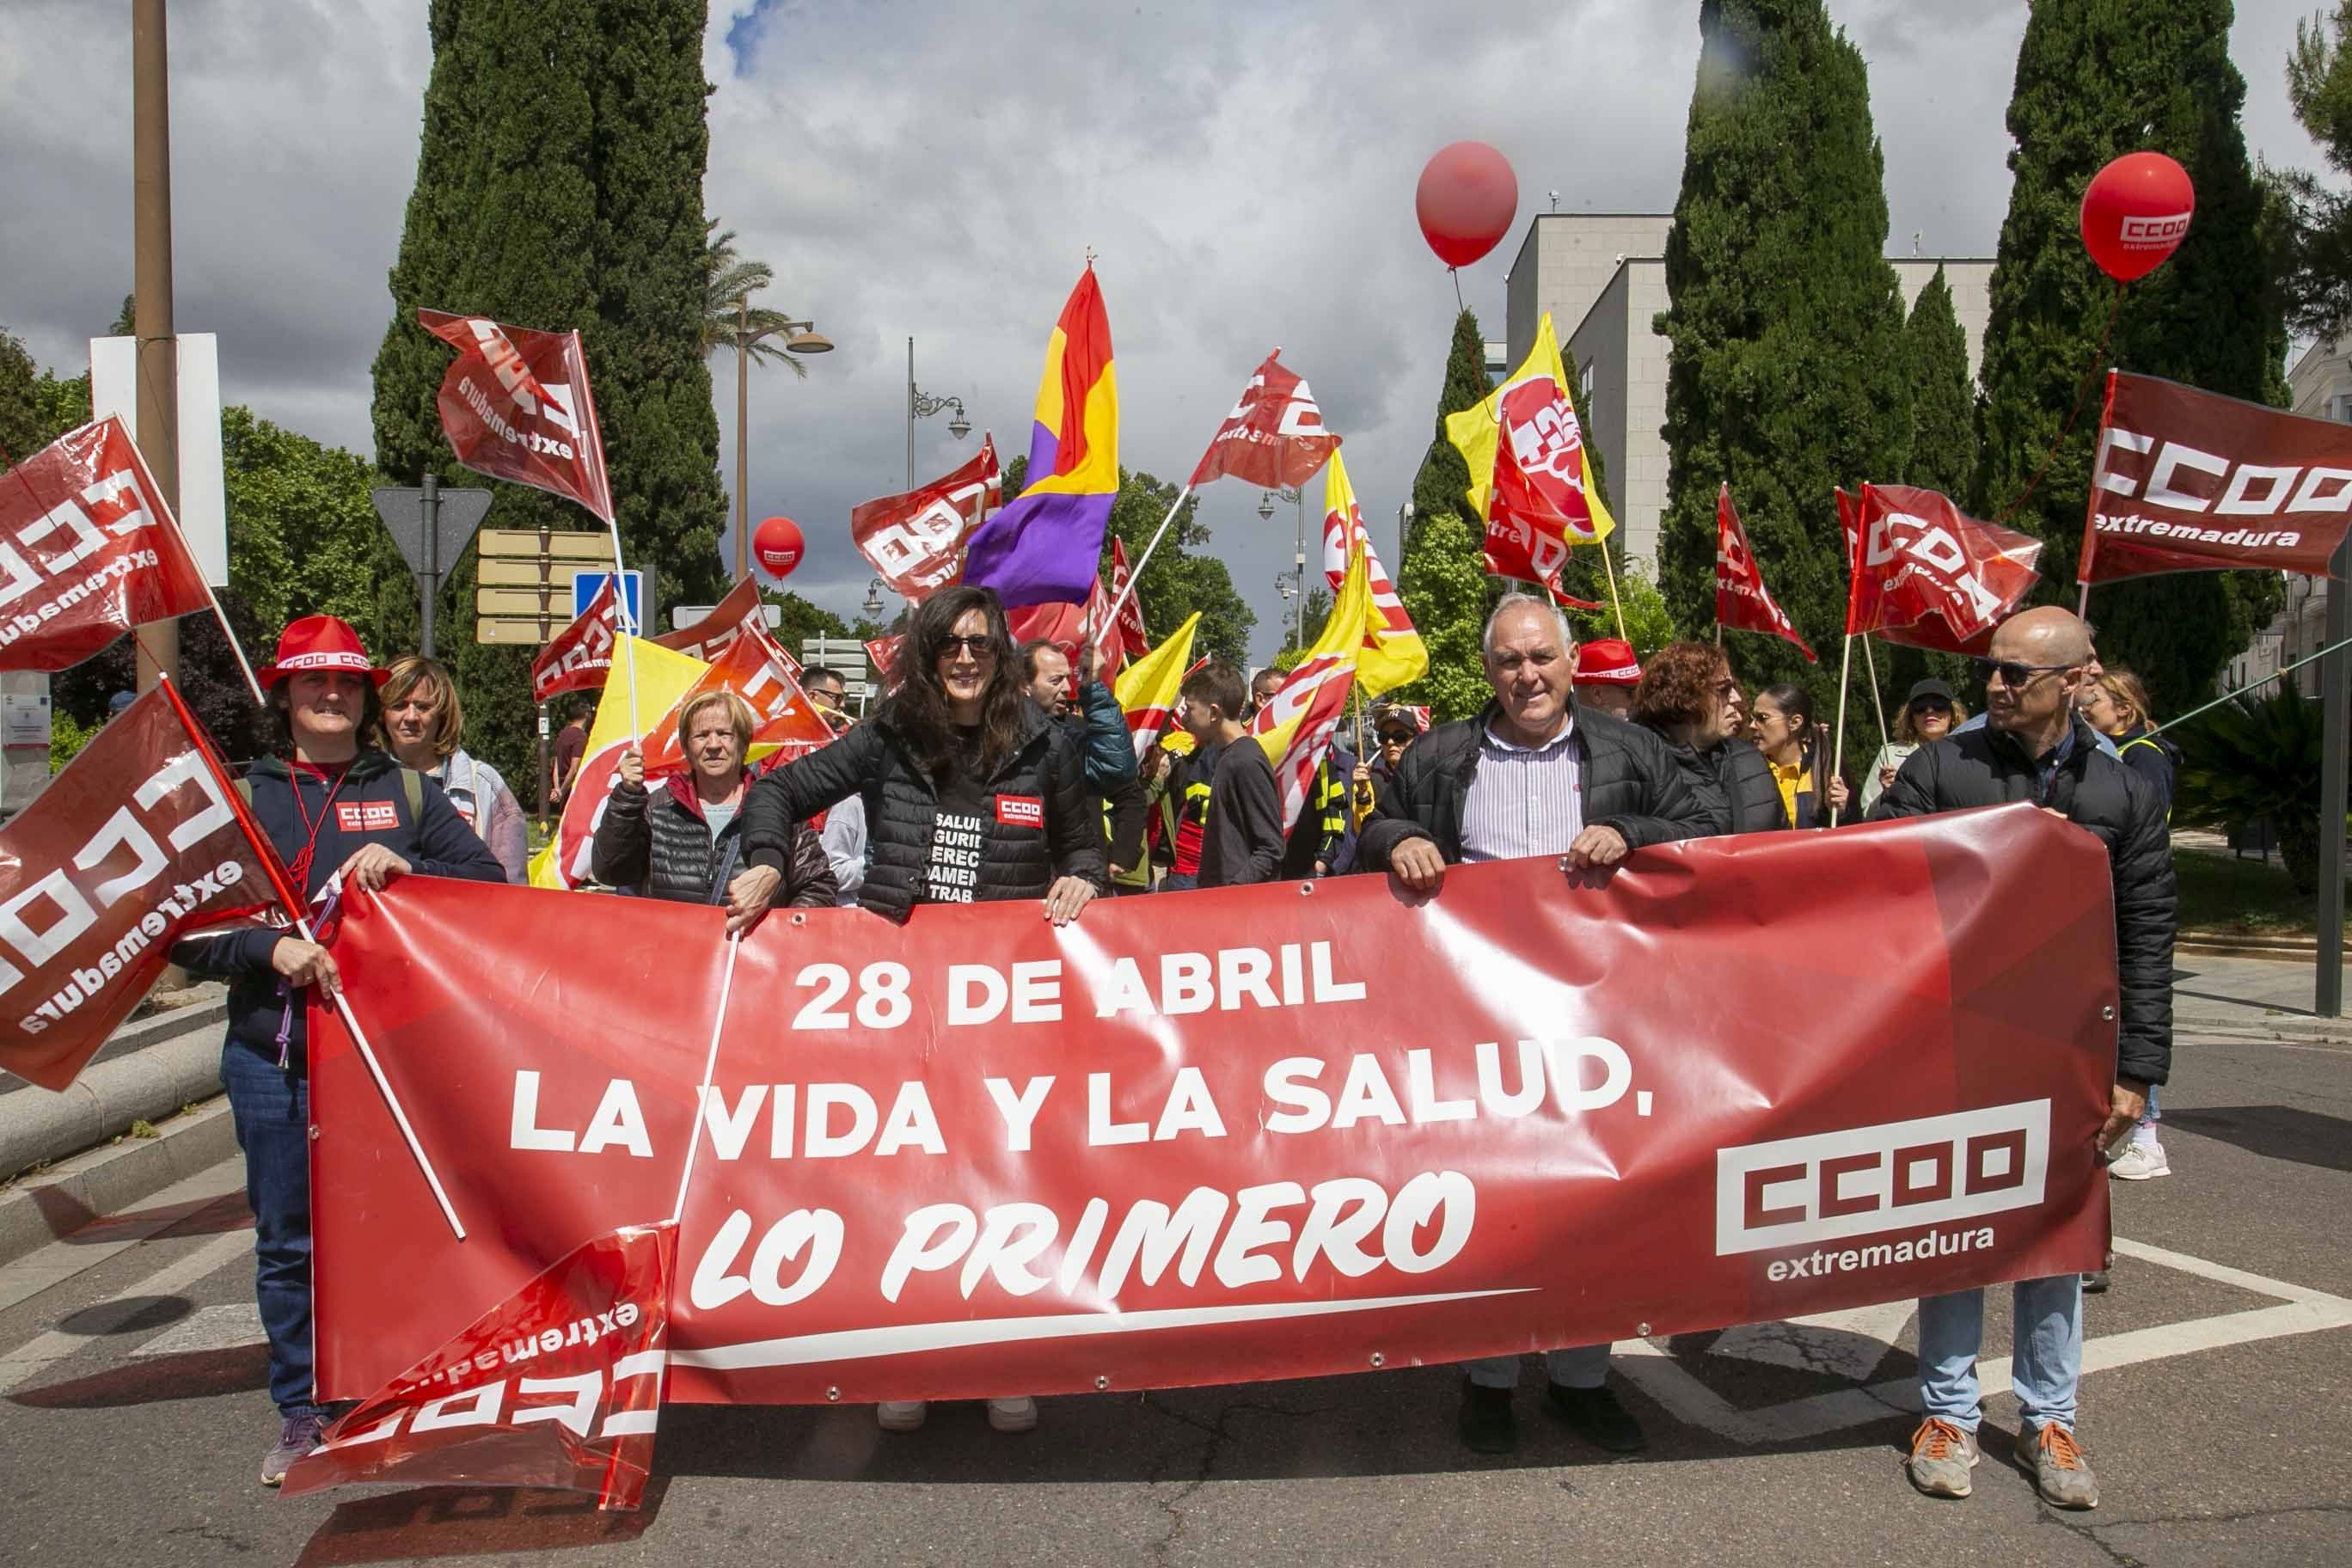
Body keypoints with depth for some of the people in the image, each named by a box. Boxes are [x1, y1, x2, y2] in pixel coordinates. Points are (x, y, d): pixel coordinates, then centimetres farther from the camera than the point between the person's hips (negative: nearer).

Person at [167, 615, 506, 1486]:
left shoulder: (407, 790, 8)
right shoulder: (241, 796, 6)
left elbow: (490, 882, 2)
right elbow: (186, 928, 1)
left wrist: (406, 868, -14)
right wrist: (269, 945, -16)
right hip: (273, 1059, 1)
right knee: (287, 1244, 8)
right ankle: (300, 1415, 23)